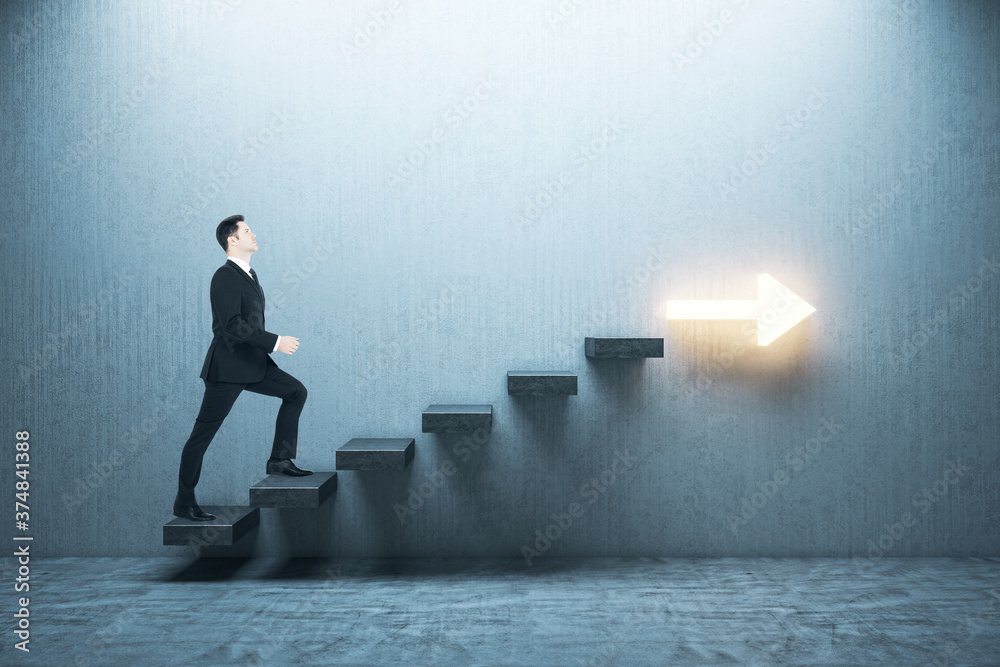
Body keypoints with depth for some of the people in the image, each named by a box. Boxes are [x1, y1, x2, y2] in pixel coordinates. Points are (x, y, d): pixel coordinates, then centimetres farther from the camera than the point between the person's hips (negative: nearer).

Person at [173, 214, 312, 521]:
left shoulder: (249, 274, 13)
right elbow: (234, 326, -25)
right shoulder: (225, 277, -16)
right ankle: (184, 501, 12)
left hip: (254, 363, 9)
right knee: (202, 434, 1)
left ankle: (279, 459, 5)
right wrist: (276, 342, -24)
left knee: (296, 391, -1)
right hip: (227, 367, -9)